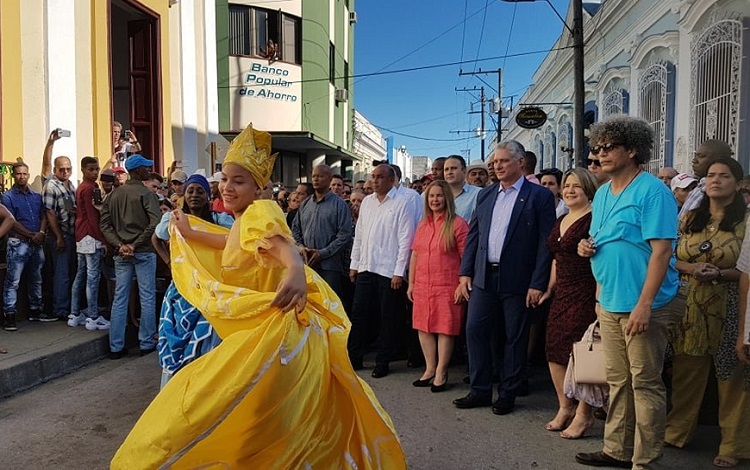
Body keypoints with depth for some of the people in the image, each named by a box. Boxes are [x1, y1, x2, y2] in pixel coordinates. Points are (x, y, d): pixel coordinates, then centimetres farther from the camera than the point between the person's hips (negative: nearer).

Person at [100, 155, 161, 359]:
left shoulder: (114, 194, 8)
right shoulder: (146, 194, -9)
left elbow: (105, 223, 4)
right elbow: (155, 224, -22)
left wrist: (119, 245, -4)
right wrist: (136, 244, -14)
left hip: (121, 253, 5)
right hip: (144, 252, -5)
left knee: (119, 299, 9)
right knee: (147, 298, 5)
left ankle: (116, 346, 14)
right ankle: (146, 343, 11)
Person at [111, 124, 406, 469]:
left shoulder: (261, 211, -14)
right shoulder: (243, 220, 14)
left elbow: (285, 248, -36)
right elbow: (233, 243, 37)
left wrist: (296, 273, -57)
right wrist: (189, 233, 45)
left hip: (274, 335, -10)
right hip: (259, 333, 10)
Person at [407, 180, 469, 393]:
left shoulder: (457, 224, -6)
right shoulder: (422, 225, 13)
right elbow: (414, 255, 14)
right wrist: (411, 283, 12)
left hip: (447, 287, -6)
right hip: (422, 286, 6)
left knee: (445, 329, 1)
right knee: (423, 327, 11)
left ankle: (441, 373, 12)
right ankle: (429, 369, 25)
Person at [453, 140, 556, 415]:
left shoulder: (539, 196, -4)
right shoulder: (485, 195, 12)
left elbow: (546, 243, -8)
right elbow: (473, 235, 12)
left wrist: (538, 284, -12)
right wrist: (465, 272, 5)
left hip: (517, 280, -4)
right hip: (484, 277, 5)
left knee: (515, 338, 7)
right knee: (475, 331, 4)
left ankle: (507, 395, 21)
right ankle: (480, 391, 19)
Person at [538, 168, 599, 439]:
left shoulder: (594, 219, -10)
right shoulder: (561, 221, 16)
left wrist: (596, 282, -23)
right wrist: (550, 288, 20)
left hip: (586, 294, -8)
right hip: (562, 293, 8)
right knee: (555, 350, 10)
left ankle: (584, 414, 13)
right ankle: (565, 407, 25)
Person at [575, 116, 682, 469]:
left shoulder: (653, 191, -12)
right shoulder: (602, 193, 13)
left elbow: (661, 251, -19)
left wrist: (644, 304, -23)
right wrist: (587, 246, 3)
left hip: (643, 307, -7)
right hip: (610, 304, 8)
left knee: (645, 384, 3)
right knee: (617, 381, 15)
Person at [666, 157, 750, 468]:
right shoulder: (690, 219, 9)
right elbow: (671, 257, 9)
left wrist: (721, 274, -19)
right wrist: (693, 268, -9)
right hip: (691, 306, 3)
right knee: (686, 371, 9)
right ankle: (677, 431, 23)